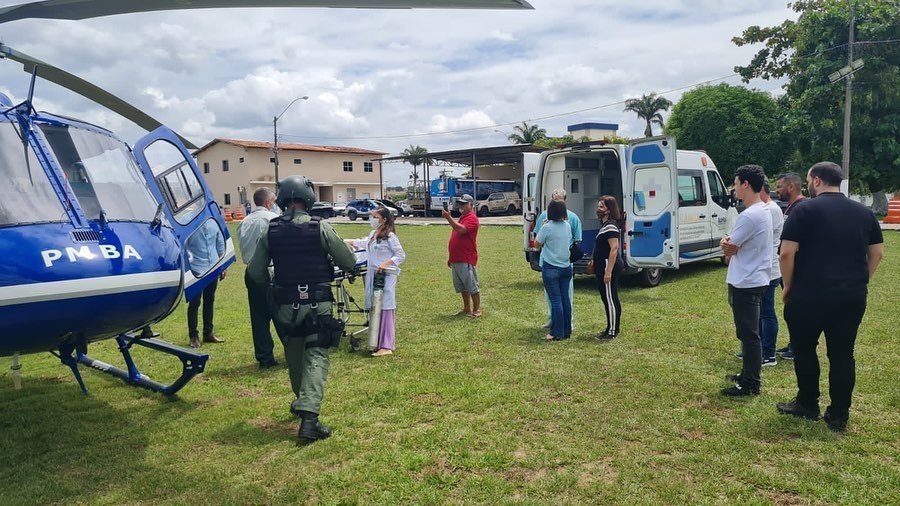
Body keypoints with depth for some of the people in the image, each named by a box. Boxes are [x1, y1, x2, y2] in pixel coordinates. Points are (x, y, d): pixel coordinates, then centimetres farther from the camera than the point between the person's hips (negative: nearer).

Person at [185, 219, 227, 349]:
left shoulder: (214, 222, 6)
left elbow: (220, 244, 13)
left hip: (213, 268, 6)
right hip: (196, 269, -5)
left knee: (209, 301, 15)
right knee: (194, 303, 1)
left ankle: (208, 333, 26)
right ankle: (193, 336, 13)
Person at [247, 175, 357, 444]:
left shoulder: (270, 231, -2)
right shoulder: (321, 227, -11)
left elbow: (255, 273, 1)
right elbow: (349, 262, -7)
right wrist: (327, 257, 14)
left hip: (286, 306, 3)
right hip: (317, 304, -3)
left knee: (294, 356, 20)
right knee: (316, 357, -1)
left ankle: (302, 401, 40)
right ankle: (309, 417, -13)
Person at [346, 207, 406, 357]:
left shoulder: (390, 236, -9)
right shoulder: (372, 234, 15)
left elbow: (401, 255, -9)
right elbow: (364, 243, 37)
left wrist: (386, 263, -21)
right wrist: (349, 242, 47)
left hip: (386, 277, -8)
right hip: (372, 276, 8)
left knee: (385, 309, -9)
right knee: (374, 309, 6)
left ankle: (386, 346, -8)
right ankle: (379, 341, 15)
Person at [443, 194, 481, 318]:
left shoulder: (471, 218, -10)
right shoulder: (461, 217, 20)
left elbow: (461, 230, -29)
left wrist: (449, 218, -32)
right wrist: (451, 257, 22)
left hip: (466, 260, -10)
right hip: (456, 260, 10)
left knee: (472, 286, -3)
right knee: (462, 287, 15)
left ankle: (477, 309, 5)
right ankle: (467, 308, 24)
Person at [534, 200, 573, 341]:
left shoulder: (547, 227, -14)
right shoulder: (567, 226, 5)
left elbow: (536, 244, -5)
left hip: (551, 268, -6)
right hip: (566, 267, 6)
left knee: (555, 300, -4)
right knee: (565, 298, 11)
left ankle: (557, 333, -1)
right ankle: (567, 331, 18)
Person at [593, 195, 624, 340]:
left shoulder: (611, 226, -17)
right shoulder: (605, 225, 16)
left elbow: (614, 248, -23)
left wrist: (608, 271, -26)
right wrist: (594, 261, 24)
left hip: (609, 267, -11)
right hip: (603, 267, 11)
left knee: (610, 299, -5)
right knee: (611, 299, 15)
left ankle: (612, 331, 1)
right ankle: (612, 329, 24)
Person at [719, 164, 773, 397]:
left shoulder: (750, 216, -22)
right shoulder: (763, 211, 12)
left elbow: (728, 247, -15)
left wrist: (725, 242, 4)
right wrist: (730, 244, -1)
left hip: (746, 284, -11)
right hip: (754, 280, 11)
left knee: (748, 334, -3)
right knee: (748, 332, 19)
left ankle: (750, 385, 4)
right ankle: (748, 375, 31)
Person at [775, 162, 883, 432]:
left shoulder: (805, 210, -8)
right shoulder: (864, 212, 9)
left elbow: (787, 253, -14)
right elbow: (877, 253, 14)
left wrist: (788, 286, -2)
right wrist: (859, 282, 21)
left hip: (810, 295, -5)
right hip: (852, 297, 5)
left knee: (804, 349, 13)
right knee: (842, 354, 11)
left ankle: (808, 405, 22)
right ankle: (838, 416, 17)